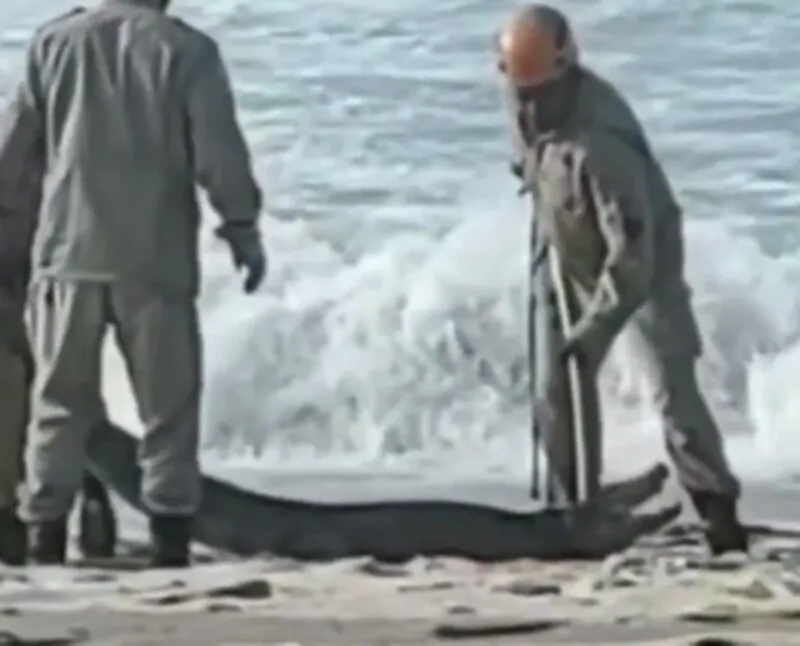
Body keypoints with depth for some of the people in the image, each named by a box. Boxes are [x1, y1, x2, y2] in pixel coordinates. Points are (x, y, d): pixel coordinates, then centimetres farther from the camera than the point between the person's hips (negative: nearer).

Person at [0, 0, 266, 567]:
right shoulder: (187, 50, -4)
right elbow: (219, 155, -7)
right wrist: (244, 229, 6)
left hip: (68, 254, 2)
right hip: (154, 260, -2)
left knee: (59, 405, 10)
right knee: (170, 405, 7)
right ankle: (171, 546, 4)